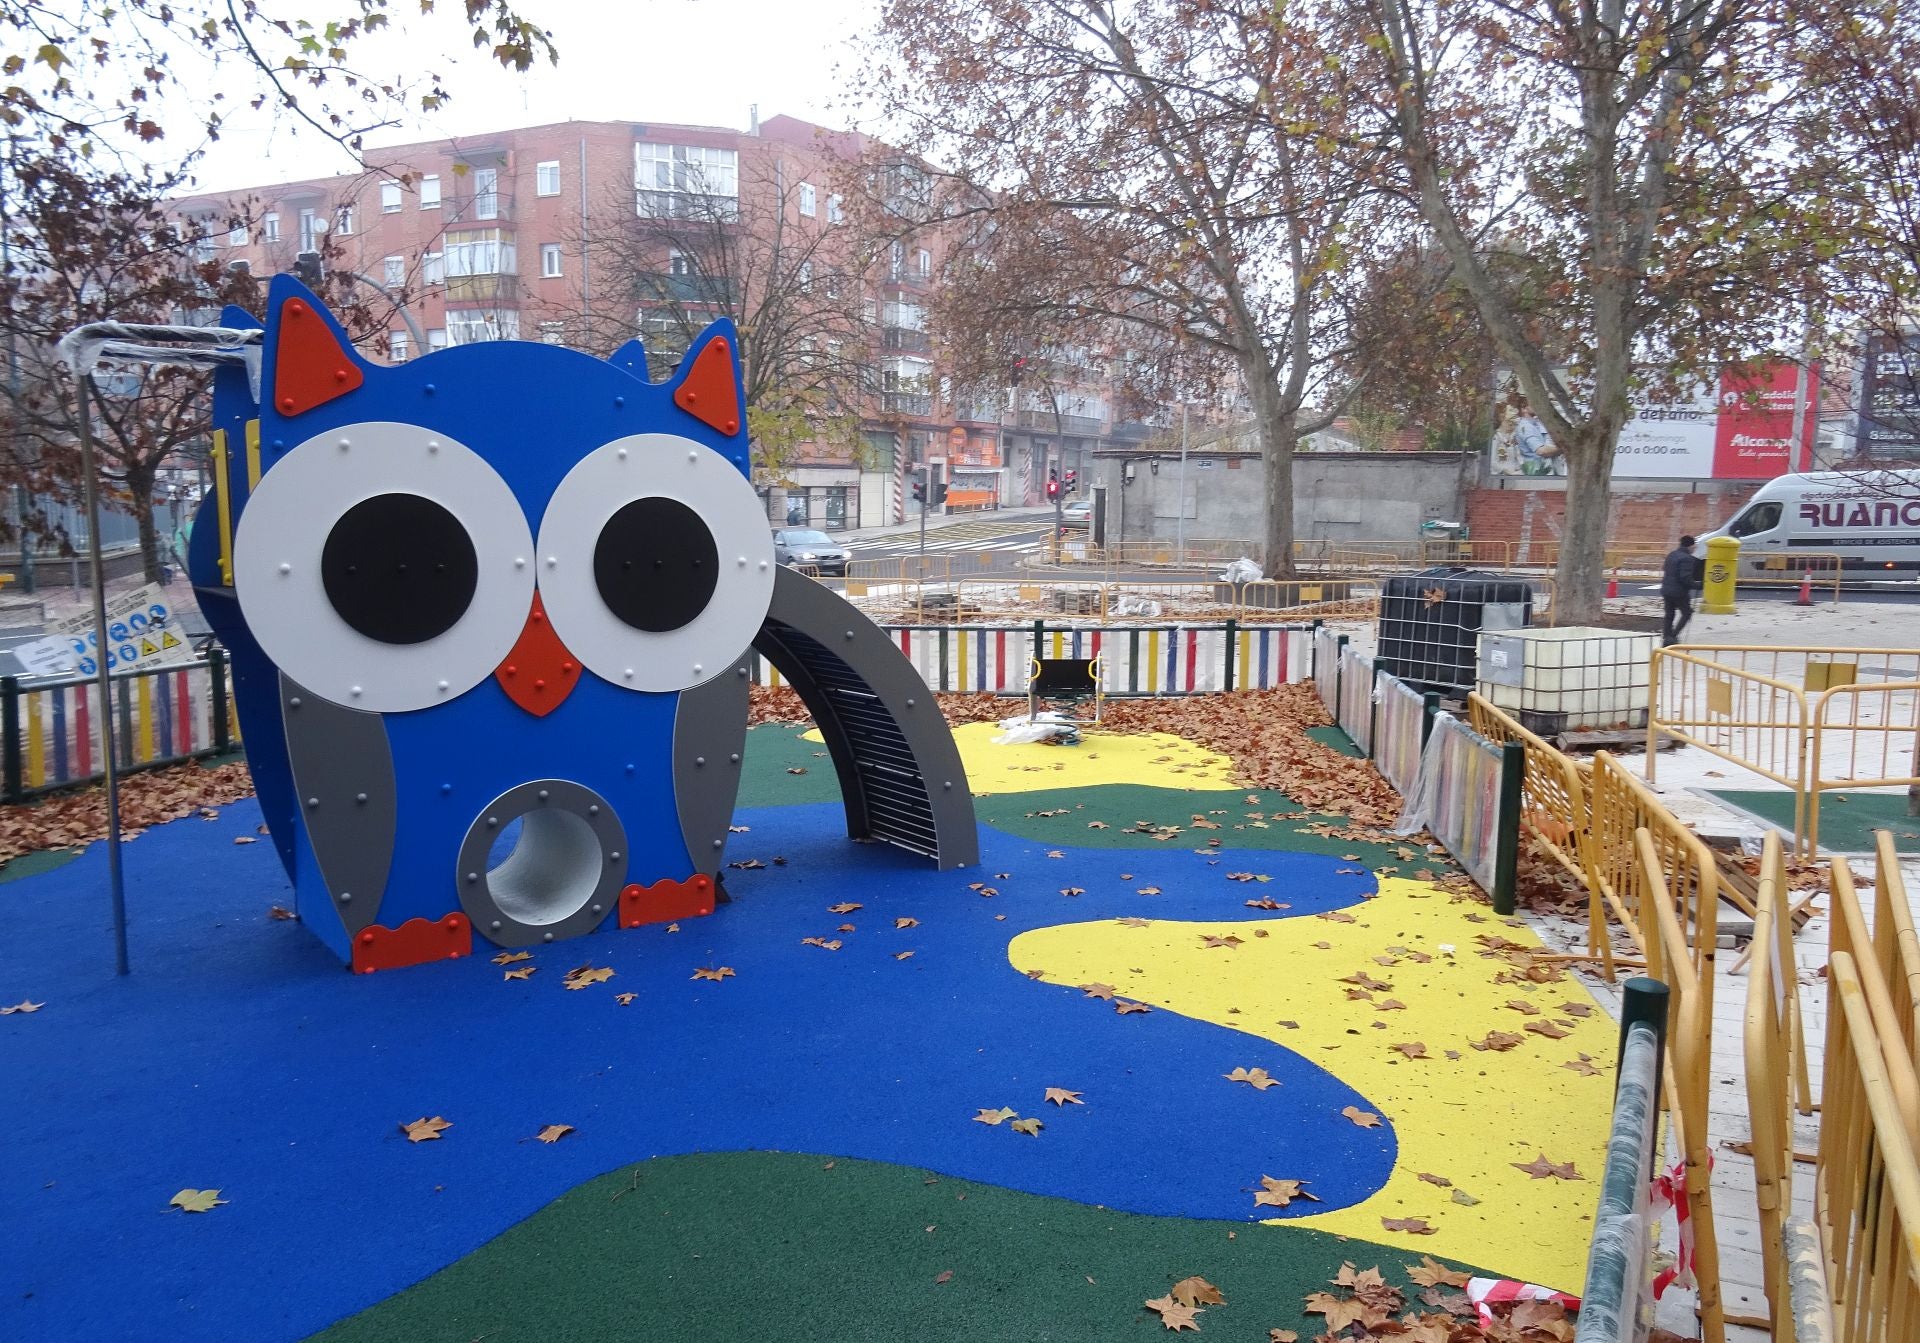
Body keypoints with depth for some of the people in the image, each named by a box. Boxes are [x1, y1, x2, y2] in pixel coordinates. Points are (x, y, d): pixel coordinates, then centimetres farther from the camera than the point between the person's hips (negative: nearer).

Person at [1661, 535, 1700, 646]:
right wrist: (1692, 585, -9)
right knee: (1686, 613, 5)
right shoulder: (1687, 559, -17)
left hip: (1666, 590, 8)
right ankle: (1673, 636, -5)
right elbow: (1685, 577, -24)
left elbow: (1665, 570, 18)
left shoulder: (1671, 554, 10)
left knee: (1669, 615, 14)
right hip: (1679, 592, -8)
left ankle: (1666, 637, 13)